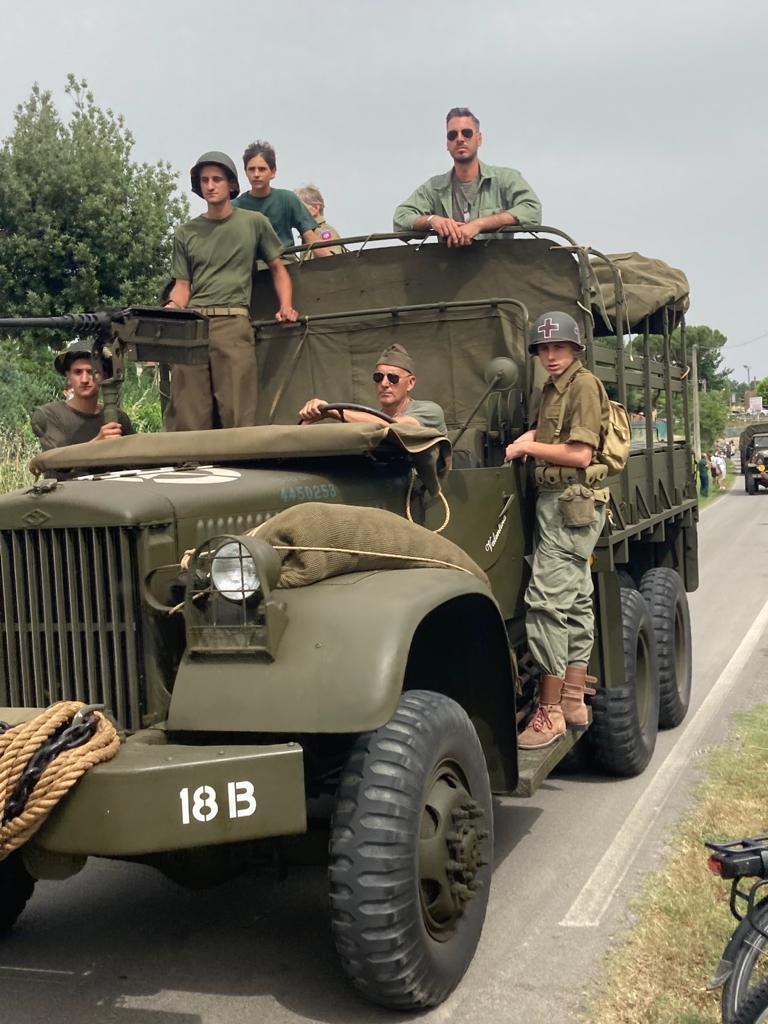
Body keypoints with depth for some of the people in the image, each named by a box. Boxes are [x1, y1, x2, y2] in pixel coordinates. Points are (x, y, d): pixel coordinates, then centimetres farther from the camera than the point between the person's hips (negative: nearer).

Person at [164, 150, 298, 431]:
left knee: (237, 415, -11)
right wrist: (170, 310, -6)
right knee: (187, 416, -4)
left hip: (233, 323, -2)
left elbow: (278, 269, 18)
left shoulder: (254, 223, 12)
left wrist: (286, 307, 2)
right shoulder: (186, 233, 18)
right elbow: (183, 285, 15)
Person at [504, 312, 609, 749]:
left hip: (571, 503, -10)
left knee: (547, 600, -13)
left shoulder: (584, 385, -11)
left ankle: (550, 711, -10)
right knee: (576, 599, 11)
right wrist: (530, 437, 9)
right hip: (558, 501, 10)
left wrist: (530, 447, -9)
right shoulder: (552, 389, 17)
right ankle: (574, 700, 18)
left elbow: (580, 454, -18)